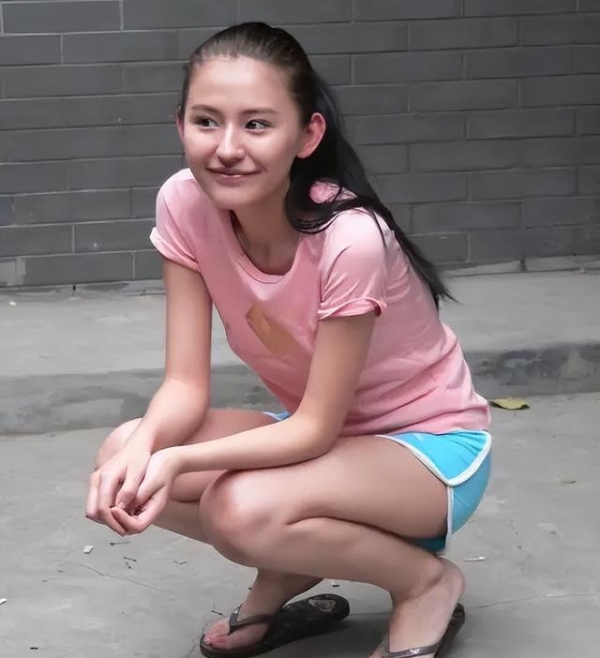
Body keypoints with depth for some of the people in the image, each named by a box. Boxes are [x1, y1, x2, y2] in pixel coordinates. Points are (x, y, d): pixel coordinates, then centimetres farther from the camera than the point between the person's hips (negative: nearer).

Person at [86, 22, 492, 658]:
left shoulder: (349, 239, -32)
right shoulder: (186, 206, -16)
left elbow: (317, 428, -26)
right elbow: (186, 384, -14)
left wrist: (177, 461, -39)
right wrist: (145, 446, -36)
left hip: (430, 443, -6)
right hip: (317, 430, 6)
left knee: (242, 508, -33)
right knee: (123, 462, -19)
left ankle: (425, 580, -5)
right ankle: (287, 577, 7)